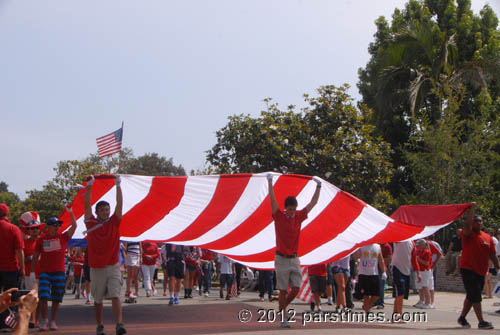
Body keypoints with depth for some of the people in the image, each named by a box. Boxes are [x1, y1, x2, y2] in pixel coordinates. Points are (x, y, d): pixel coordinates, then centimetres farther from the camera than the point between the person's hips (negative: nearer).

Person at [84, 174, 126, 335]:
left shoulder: (114, 223, 4)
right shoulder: (91, 223, 4)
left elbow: (120, 204, -2)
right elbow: (87, 206, -2)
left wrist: (118, 185, -6)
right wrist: (89, 186, -7)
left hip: (113, 266, -1)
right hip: (96, 267, 1)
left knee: (115, 296, -11)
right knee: (97, 299, 9)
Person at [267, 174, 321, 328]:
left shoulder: (299, 216, 6)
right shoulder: (278, 216, -3)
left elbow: (313, 203, 7)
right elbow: (272, 199, -13)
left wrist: (318, 186, 2)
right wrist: (270, 182, -21)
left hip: (294, 259, 4)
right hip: (282, 259, -4)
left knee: (296, 289, -2)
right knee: (283, 290, -2)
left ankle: (282, 308, 21)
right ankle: (283, 318, 7)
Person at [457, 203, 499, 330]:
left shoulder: (488, 237, 10)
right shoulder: (468, 234, -5)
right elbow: (467, 224, -27)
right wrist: (472, 209, -21)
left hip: (481, 272, 6)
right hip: (468, 270, -6)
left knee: (471, 297, 14)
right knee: (475, 296, -11)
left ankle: (462, 318, 27)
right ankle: (481, 322, -13)